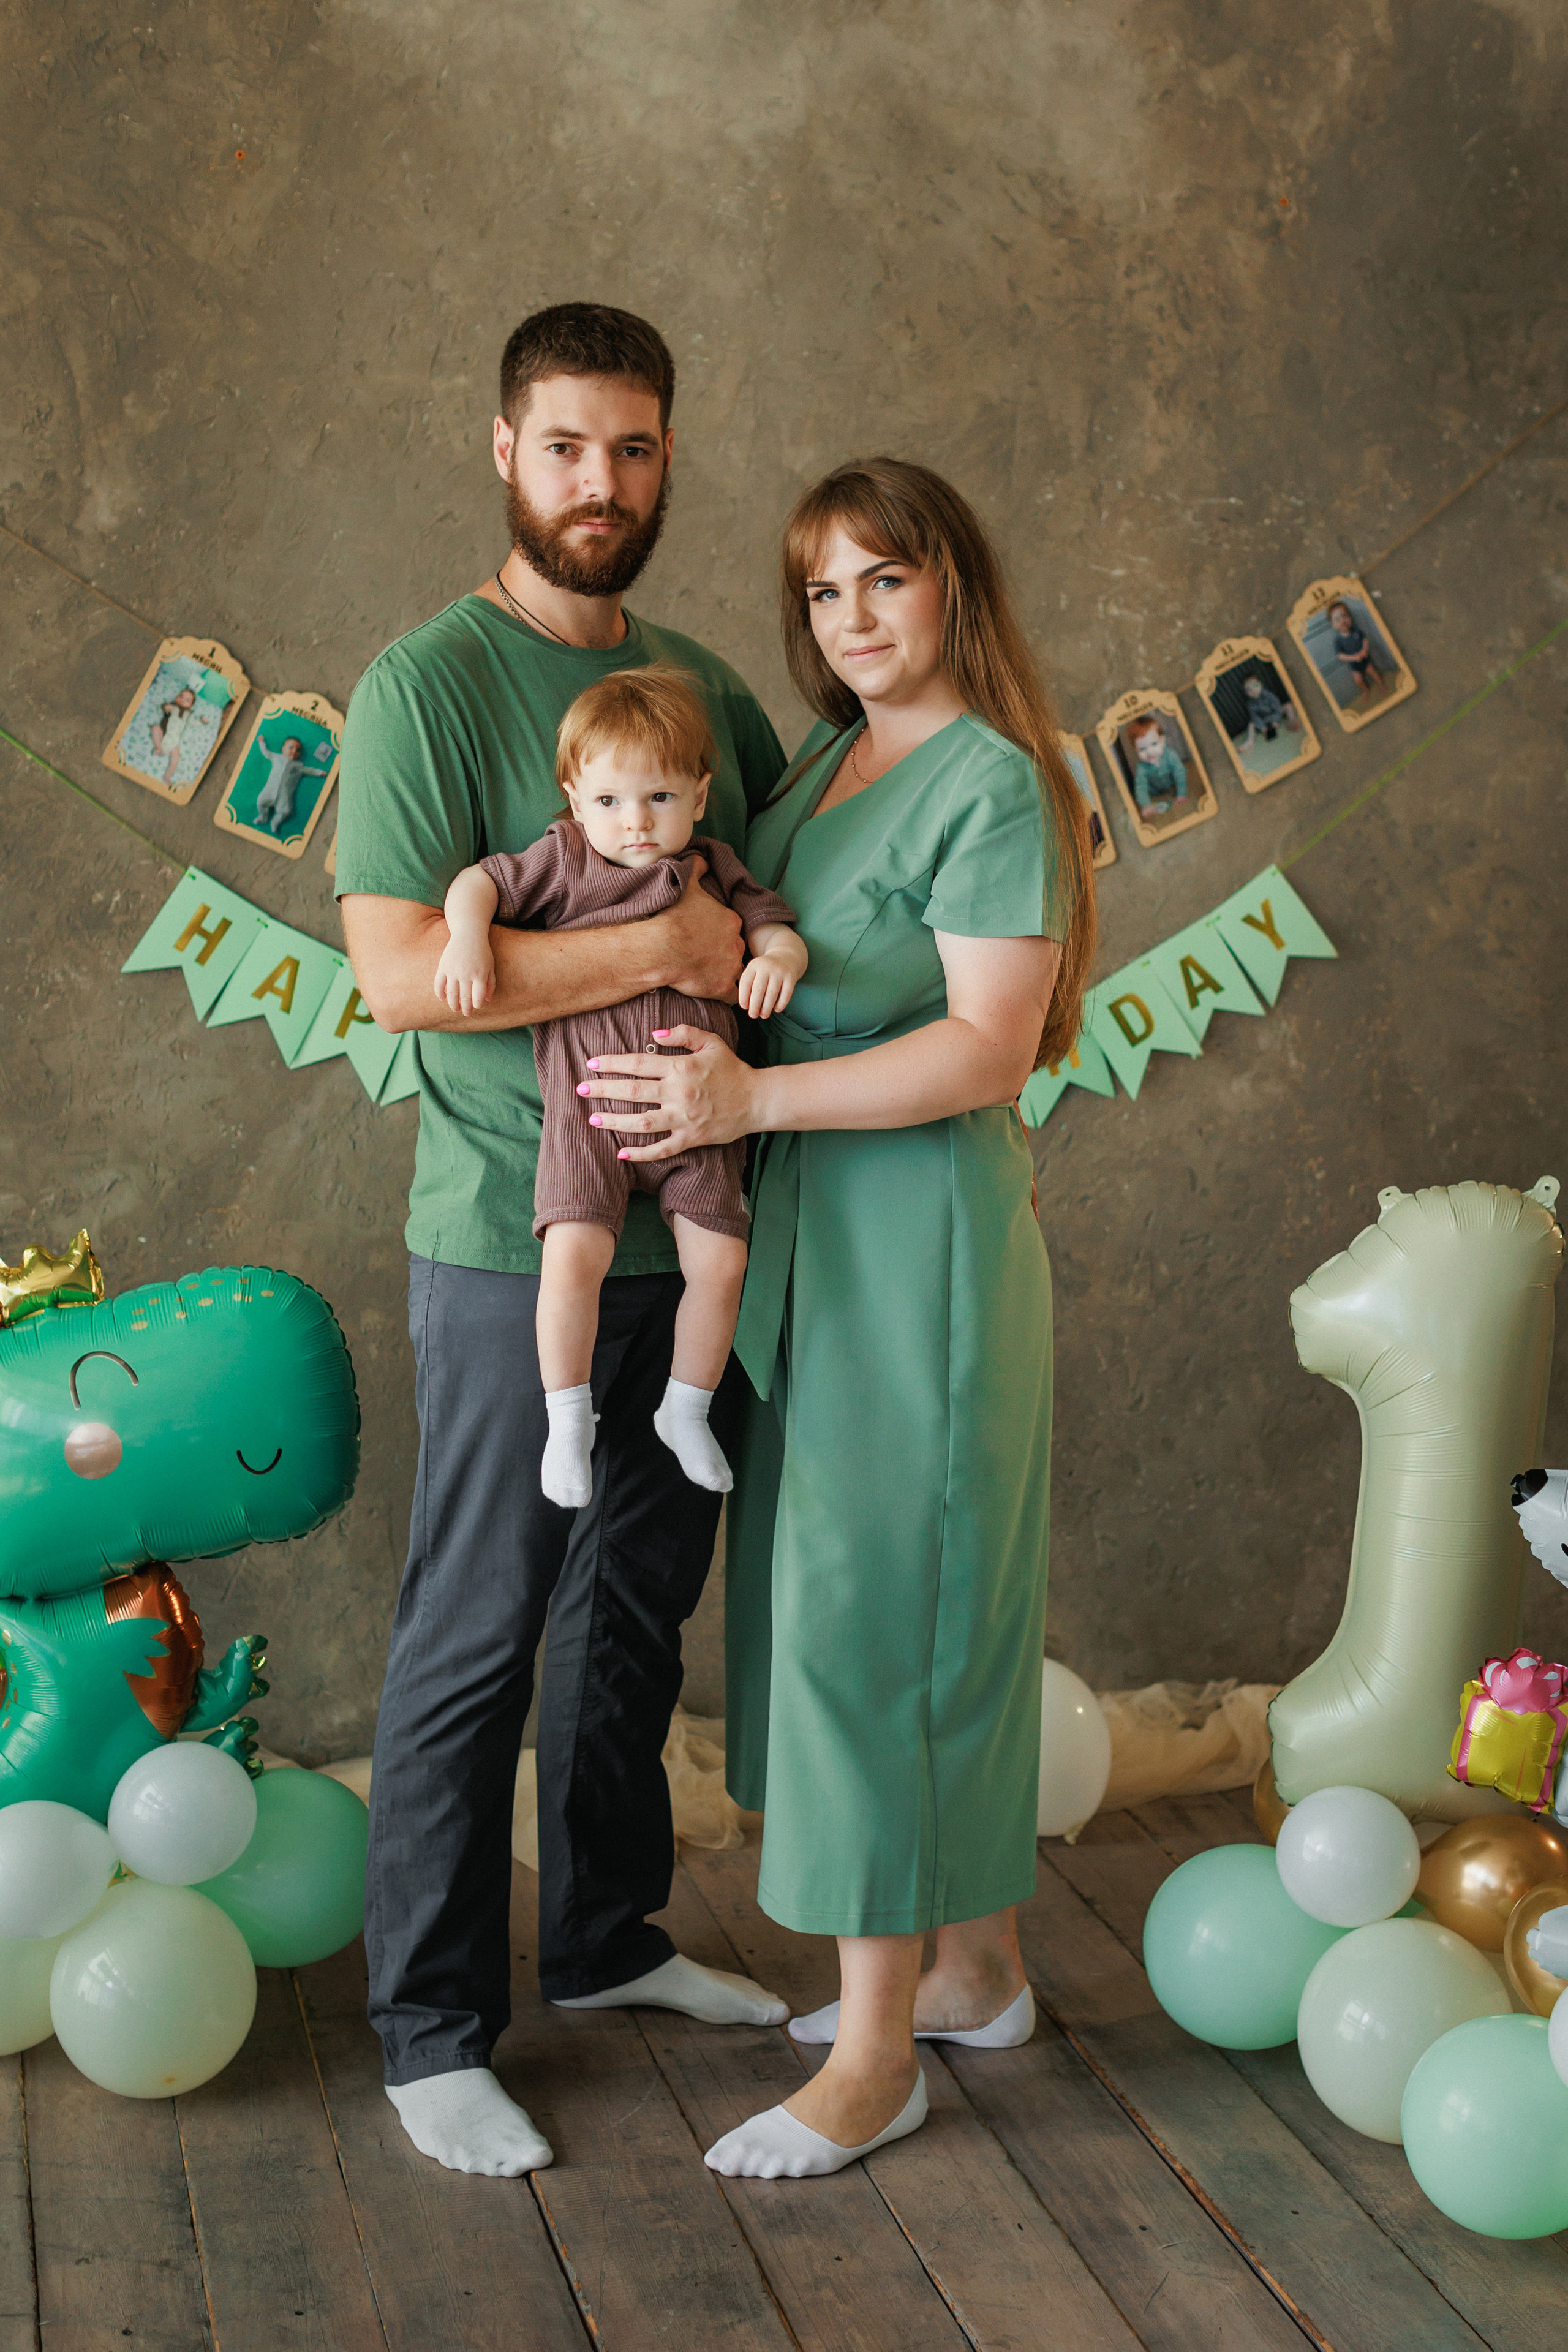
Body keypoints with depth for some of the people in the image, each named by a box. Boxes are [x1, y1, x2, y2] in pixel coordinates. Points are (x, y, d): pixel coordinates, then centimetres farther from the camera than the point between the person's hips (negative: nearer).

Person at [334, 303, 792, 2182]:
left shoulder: (704, 681, 10)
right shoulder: (430, 683, -11)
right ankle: (432, 2033, 16)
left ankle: (608, 1937, 36)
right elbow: (399, 971, -20)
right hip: (517, 1247, -7)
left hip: (689, 1233, 7)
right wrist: (665, 947, -18)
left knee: (641, 1603, 18)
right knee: (477, 1637, 2)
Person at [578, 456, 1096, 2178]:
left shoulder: (994, 787, -13)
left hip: (920, 1230, -8)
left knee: (873, 1606, -4)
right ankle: (975, 1967, 29)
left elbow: (989, 1050, -20)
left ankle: (876, 2054, 7)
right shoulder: (824, 762, 12)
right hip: (803, 1229, 8)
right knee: (925, 1604, 15)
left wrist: (751, 1100, -24)